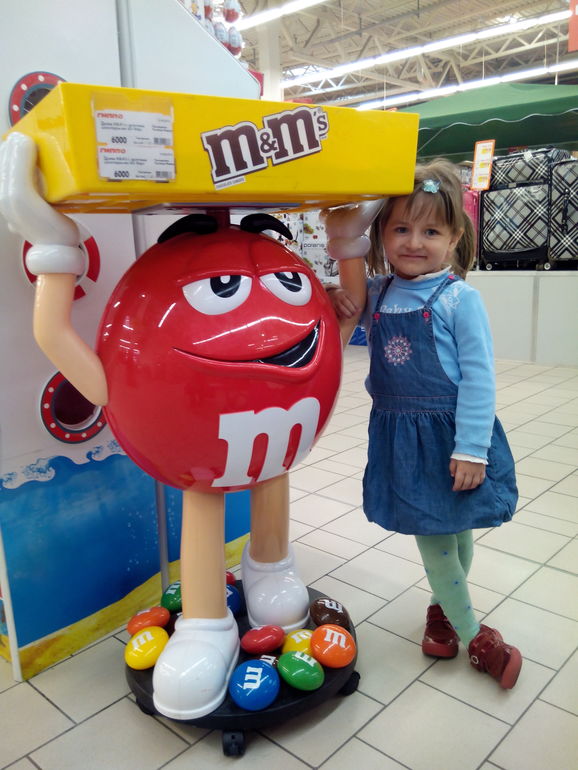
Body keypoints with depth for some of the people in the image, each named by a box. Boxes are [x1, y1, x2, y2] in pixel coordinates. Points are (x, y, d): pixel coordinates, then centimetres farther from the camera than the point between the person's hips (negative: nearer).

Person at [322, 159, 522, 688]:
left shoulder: (459, 299, -11)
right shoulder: (375, 293, 2)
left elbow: (479, 378, -13)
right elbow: (344, 323, 15)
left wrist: (471, 449, -15)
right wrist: (343, 307, -7)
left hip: (449, 434, -3)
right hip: (400, 434, 4)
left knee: (458, 529, 14)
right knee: (429, 535, 11)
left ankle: (443, 607, 42)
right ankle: (470, 632, 30)